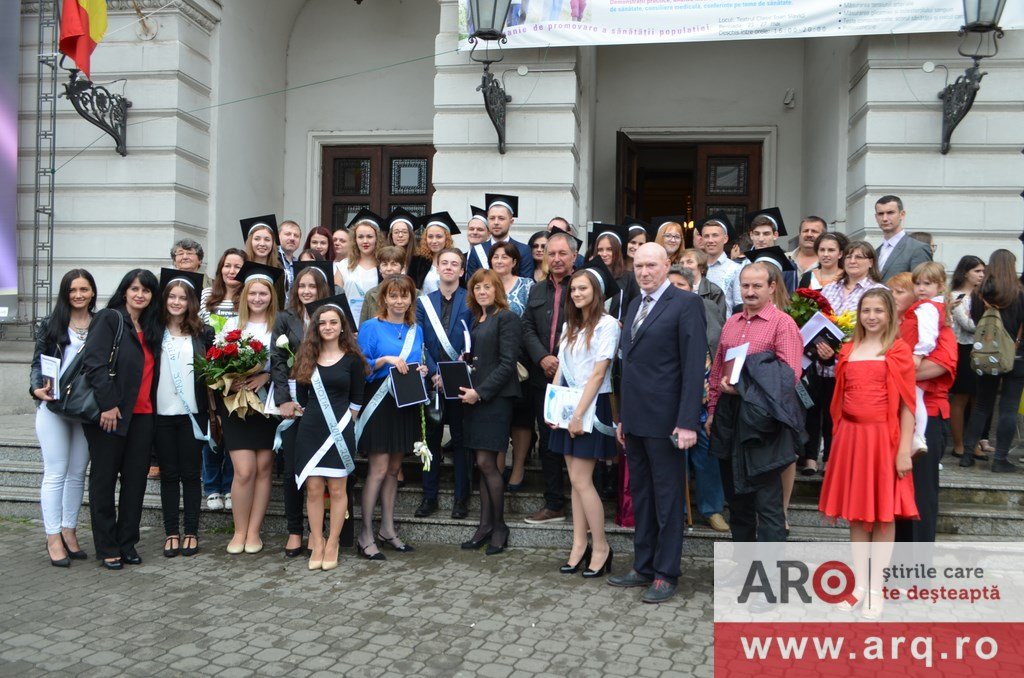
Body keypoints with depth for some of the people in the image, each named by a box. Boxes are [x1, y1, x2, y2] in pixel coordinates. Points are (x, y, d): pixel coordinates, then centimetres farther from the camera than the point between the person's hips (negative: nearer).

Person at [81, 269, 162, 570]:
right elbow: (93, 361, -13)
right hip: (109, 413, -5)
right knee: (104, 479, 5)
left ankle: (127, 543, 17)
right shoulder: (109, 319, -3)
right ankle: (107, 547, 14)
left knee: (136, 479, 6)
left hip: (142, 415, 5)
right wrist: (108, 404, -18)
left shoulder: (152, 328, 15)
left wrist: (152, 404, 6)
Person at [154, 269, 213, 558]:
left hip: (192, 413, -1)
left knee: (191, 473, 5)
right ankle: (171, 532, 15)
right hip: (162, 413, 1)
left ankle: (191, 532, 13)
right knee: (169, 474, 8)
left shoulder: (202, 332, 3)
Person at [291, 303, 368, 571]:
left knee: (337, 489, 2)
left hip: (340, 429, -2)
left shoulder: (352, 359, 1)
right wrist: (311, 417, 10)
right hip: (310, 429, 2)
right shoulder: (307, 356, 7)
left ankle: (332, 544, 12)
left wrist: (344, 422, 6)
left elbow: (356, 399, 4)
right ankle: (317, 543, 14)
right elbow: (301, 396, 12)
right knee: (313, 489, 3)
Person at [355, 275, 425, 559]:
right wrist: (385, 360, -20)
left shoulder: (416, 330, 13)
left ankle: (387, 529, 22)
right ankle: (366, 535, 1)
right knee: (379, 469, -7)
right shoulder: (371, 327, -3)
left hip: (406, 405, 6)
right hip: (379, 403, -6)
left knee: (394, 468, 12)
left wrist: (422, 371, -2)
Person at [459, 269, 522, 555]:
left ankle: (499, 526, 8)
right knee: (484, 463, 9)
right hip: (474, 398, 7)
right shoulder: (475, 321, 17)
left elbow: (506, 364, -13)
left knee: (486, 462, -6)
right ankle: (485, 525, 16)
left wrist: (480, 392, -17)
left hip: (495, 398, -7)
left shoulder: (507, 319, -7)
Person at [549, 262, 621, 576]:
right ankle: (579, 546, 13)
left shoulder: (607, 324, -8)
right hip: (568, 406, 7)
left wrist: (579, 414, -16)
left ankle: (601, 547, 5)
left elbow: (598, 374, -14)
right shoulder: (570, 326, 14)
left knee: (580, 480, -7)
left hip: (591, 407, -7)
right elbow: (561, 369, 13)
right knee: (576, 480, 8)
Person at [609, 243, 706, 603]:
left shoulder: (686, 303, -9)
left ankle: (666, 574, 14)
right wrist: (622, 417, 17)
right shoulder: (635, 304, 16)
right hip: (635, 419, 8)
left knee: (667, 497, 3)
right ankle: (643, 567, 27)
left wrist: (687, 422, -19)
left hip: (664, 420, -8)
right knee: (641, 495, 15)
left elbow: (694, 366, -14)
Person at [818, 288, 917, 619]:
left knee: (884, 513, 4)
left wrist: (904, 449, -12)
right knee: (856, 513, 9)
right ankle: (859, 584, 19)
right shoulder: (848, 350, 10)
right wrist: (839, 439, 9)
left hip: (883, 437, -4)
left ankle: (877, 589, 12)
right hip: (851, 437, 4)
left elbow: (907, 404, -7)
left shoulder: (898, 350, -3)